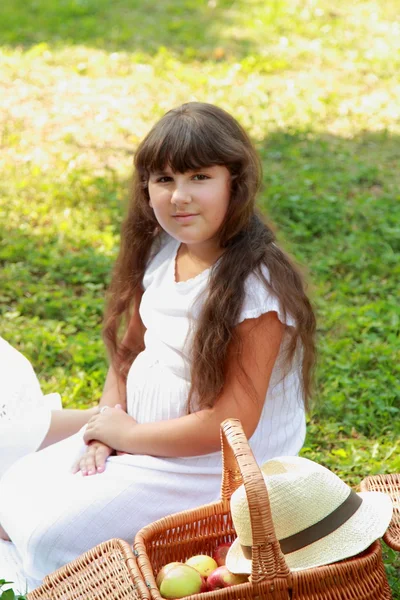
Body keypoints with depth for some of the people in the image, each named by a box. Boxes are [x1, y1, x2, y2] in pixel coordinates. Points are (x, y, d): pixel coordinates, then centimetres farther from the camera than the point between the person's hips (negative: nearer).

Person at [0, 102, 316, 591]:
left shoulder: (254, 286, -25)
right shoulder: (161, 252, -1)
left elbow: (232, 422, -24)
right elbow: (128, 349, 9)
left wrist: (127, 435, -15)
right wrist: (104, 432, -7)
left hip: (205, 469, -8)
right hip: (134, 437, 8)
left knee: (50, 536, -13)